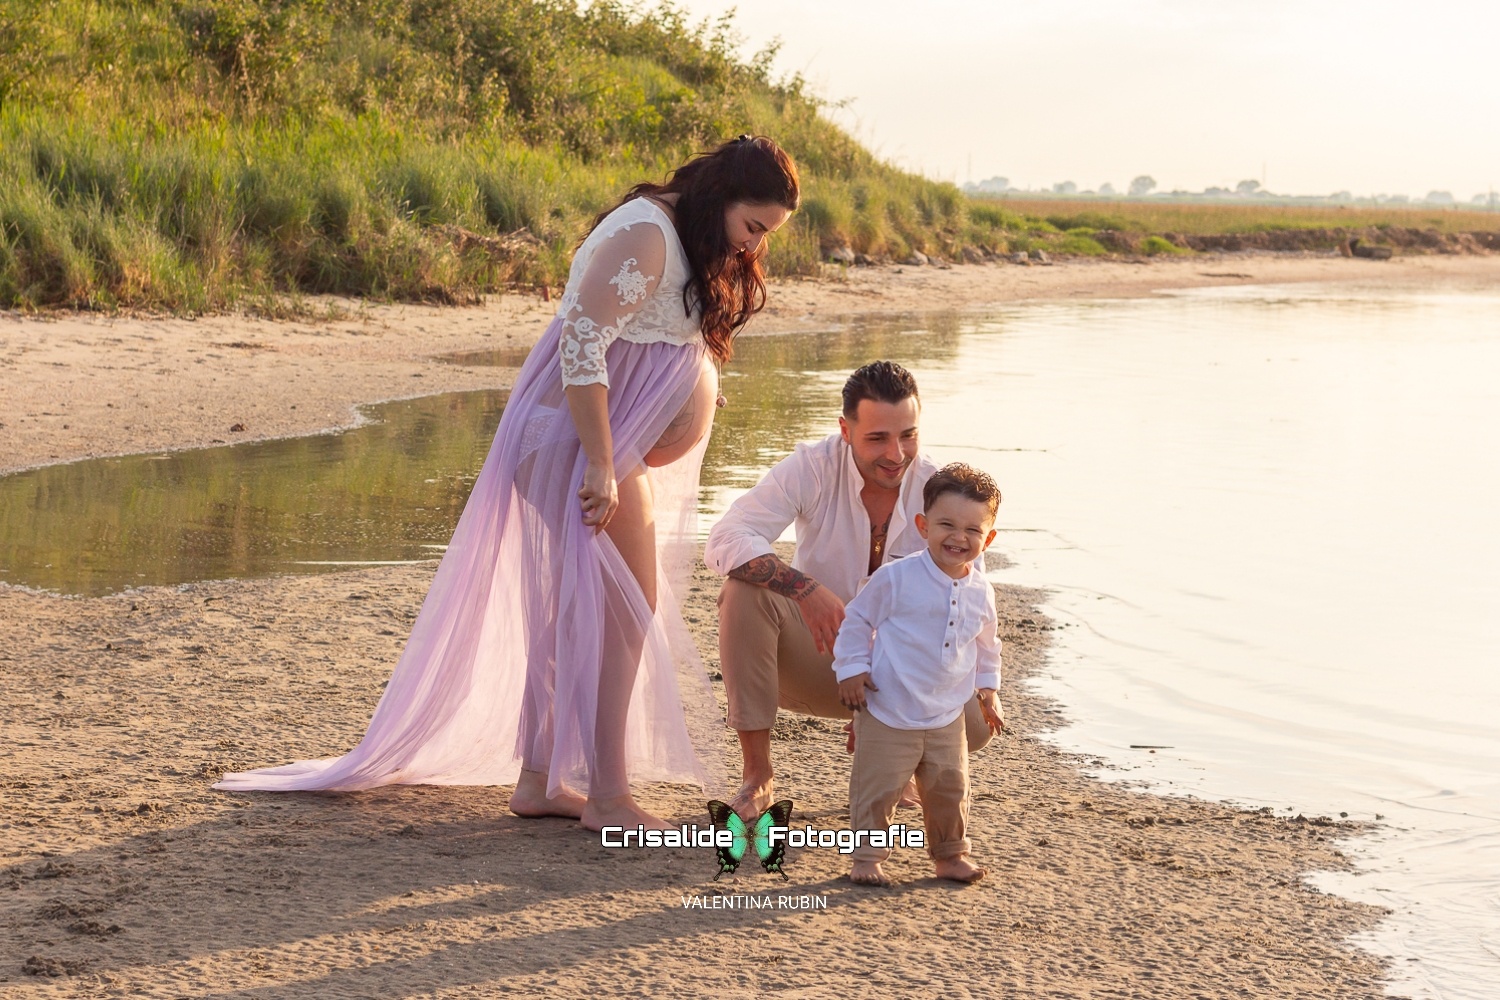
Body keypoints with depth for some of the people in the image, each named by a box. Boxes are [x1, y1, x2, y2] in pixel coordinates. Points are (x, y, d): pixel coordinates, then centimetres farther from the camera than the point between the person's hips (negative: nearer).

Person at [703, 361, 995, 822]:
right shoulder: (812, 468, -17)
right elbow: (724, 541, -28)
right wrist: (806, 589, -43)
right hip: (814, 659, -2)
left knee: (973, 722, -26)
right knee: (746, 589, -31)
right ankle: (757, 775, -21)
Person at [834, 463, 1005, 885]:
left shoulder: (981, 592, 3)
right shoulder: (896, 578, -13)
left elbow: (987, 645, 20)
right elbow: (857, 619, -3)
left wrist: (987, 688, 17)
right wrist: (851, 668, -9)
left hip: (947, 716, 4)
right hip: (888, 712, -4)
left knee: (950, 787, 11)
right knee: (877, 787, 0)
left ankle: (950, 854, 28)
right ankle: (866, 858, 13)